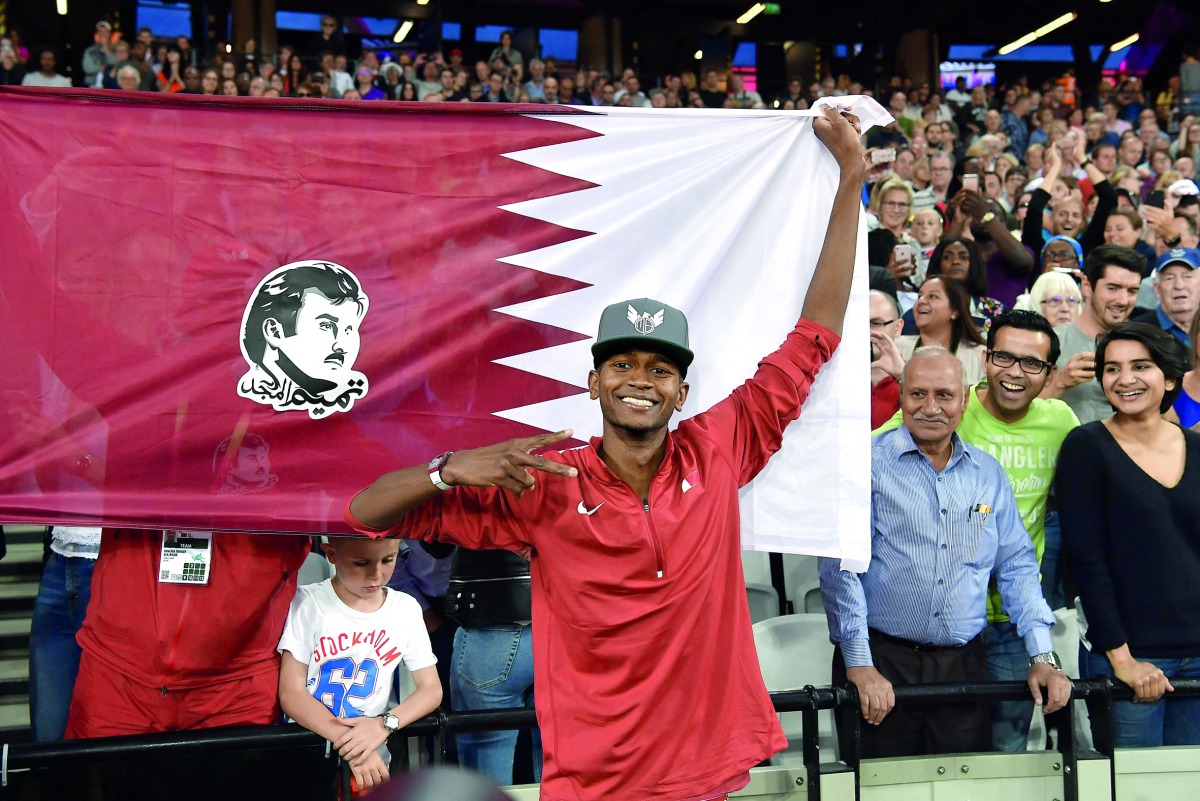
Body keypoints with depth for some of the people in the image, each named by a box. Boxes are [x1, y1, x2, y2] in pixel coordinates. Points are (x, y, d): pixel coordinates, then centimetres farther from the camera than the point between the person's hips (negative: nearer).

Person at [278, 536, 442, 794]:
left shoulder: (406, 608, 0)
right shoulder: (308, 602, -8)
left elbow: (431, 689, 2)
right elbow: (291, 693, -11)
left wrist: (385, 724, -17)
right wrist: (350, 747, -23)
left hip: (371, 759, 2)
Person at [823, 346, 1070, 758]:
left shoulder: (987, 472, 11)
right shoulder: (869, 464, -4)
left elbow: (1016, 565, 14)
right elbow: (840, 566, -8)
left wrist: (1043, 656, 4)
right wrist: (858, 664, -14)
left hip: (963, 663, 4)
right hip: (882, 662, -4)